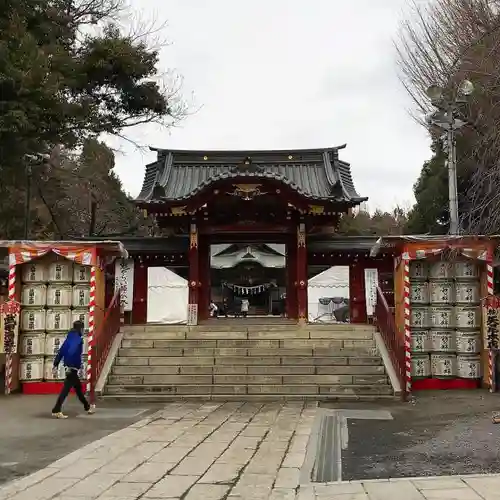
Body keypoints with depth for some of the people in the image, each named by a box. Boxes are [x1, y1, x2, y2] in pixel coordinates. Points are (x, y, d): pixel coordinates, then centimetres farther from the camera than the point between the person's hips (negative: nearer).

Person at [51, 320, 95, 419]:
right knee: (66, 388, -8)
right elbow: (72, 352, -26)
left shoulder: (69, 338, 13)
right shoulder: (78, 339, -13)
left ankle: (87, 407, 33)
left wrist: (56, 365, 13)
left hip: (70, 367, 10)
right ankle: (56, 410, -10)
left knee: (78, 387, 19)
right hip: (73, 367, -10)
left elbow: (61, 351, 12)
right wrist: (69, 366, -28)